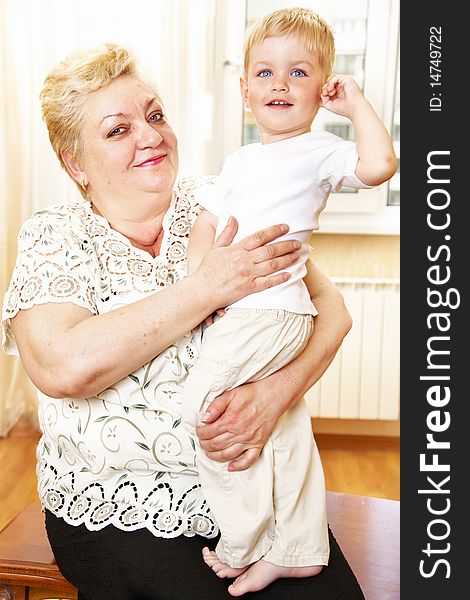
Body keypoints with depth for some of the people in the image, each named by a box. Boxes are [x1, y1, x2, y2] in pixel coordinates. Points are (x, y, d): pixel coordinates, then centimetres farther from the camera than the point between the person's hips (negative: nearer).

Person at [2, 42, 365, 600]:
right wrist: (207, 287, -21)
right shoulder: (51, 238, -4)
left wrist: (274, 392, -21)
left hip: (256, 485, 2)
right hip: (120, 514, -2)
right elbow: (63, 368, -21)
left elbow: (330, 309, -2)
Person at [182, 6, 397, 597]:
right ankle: (297, 548, 28)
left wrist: (355, 101, -10)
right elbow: (207, 219, 16)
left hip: (265, 311, -8)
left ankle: (244, 545, 7)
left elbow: (379, 163, -23)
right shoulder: (241, 160, 20)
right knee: (285, 425, 14)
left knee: (204, 406, -9)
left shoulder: (319, 151, -4)